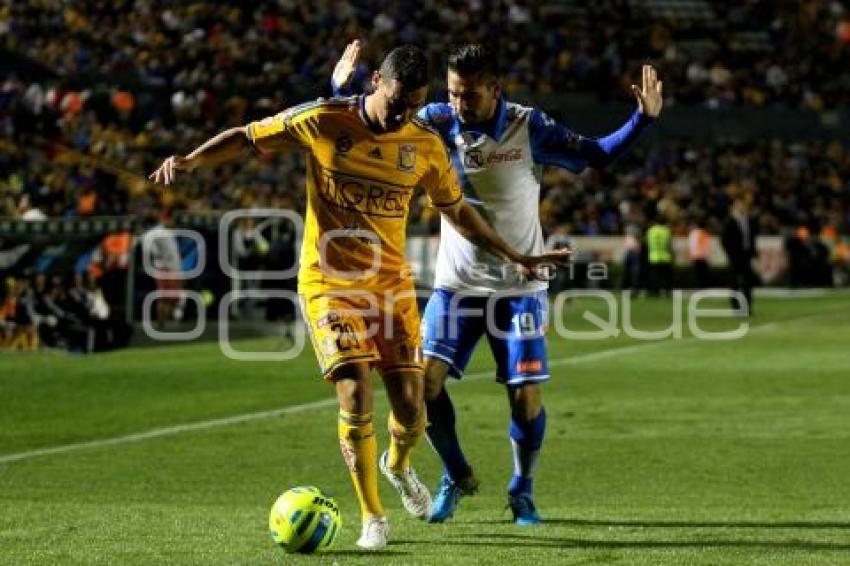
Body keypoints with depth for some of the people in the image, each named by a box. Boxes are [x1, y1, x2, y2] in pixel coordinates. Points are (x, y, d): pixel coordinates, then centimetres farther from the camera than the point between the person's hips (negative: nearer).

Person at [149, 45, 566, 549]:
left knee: (411, 408, -2)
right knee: (356, 395, -17)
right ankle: (373, 517, 1)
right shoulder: (323, 122, -9)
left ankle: (398, 465, 36)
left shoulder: (426, 146, 1)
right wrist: (191, 161, -16)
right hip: (330, 282, -3)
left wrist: (516, 257, 18)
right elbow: (246, 138, -1)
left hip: (392, 283, 3)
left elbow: (457, 210, 16)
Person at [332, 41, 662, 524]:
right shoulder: (437, 123, -8)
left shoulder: (528, 127, -11)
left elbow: (596, 156, -4)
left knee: (527, 398, -6)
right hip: (456, 284, 2)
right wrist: (341, 91, -16)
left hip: (520, 288, -2)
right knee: (425, 380, -11)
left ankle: (522, 491, 20)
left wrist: (643, 119, -17)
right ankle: (457, 476, 14)